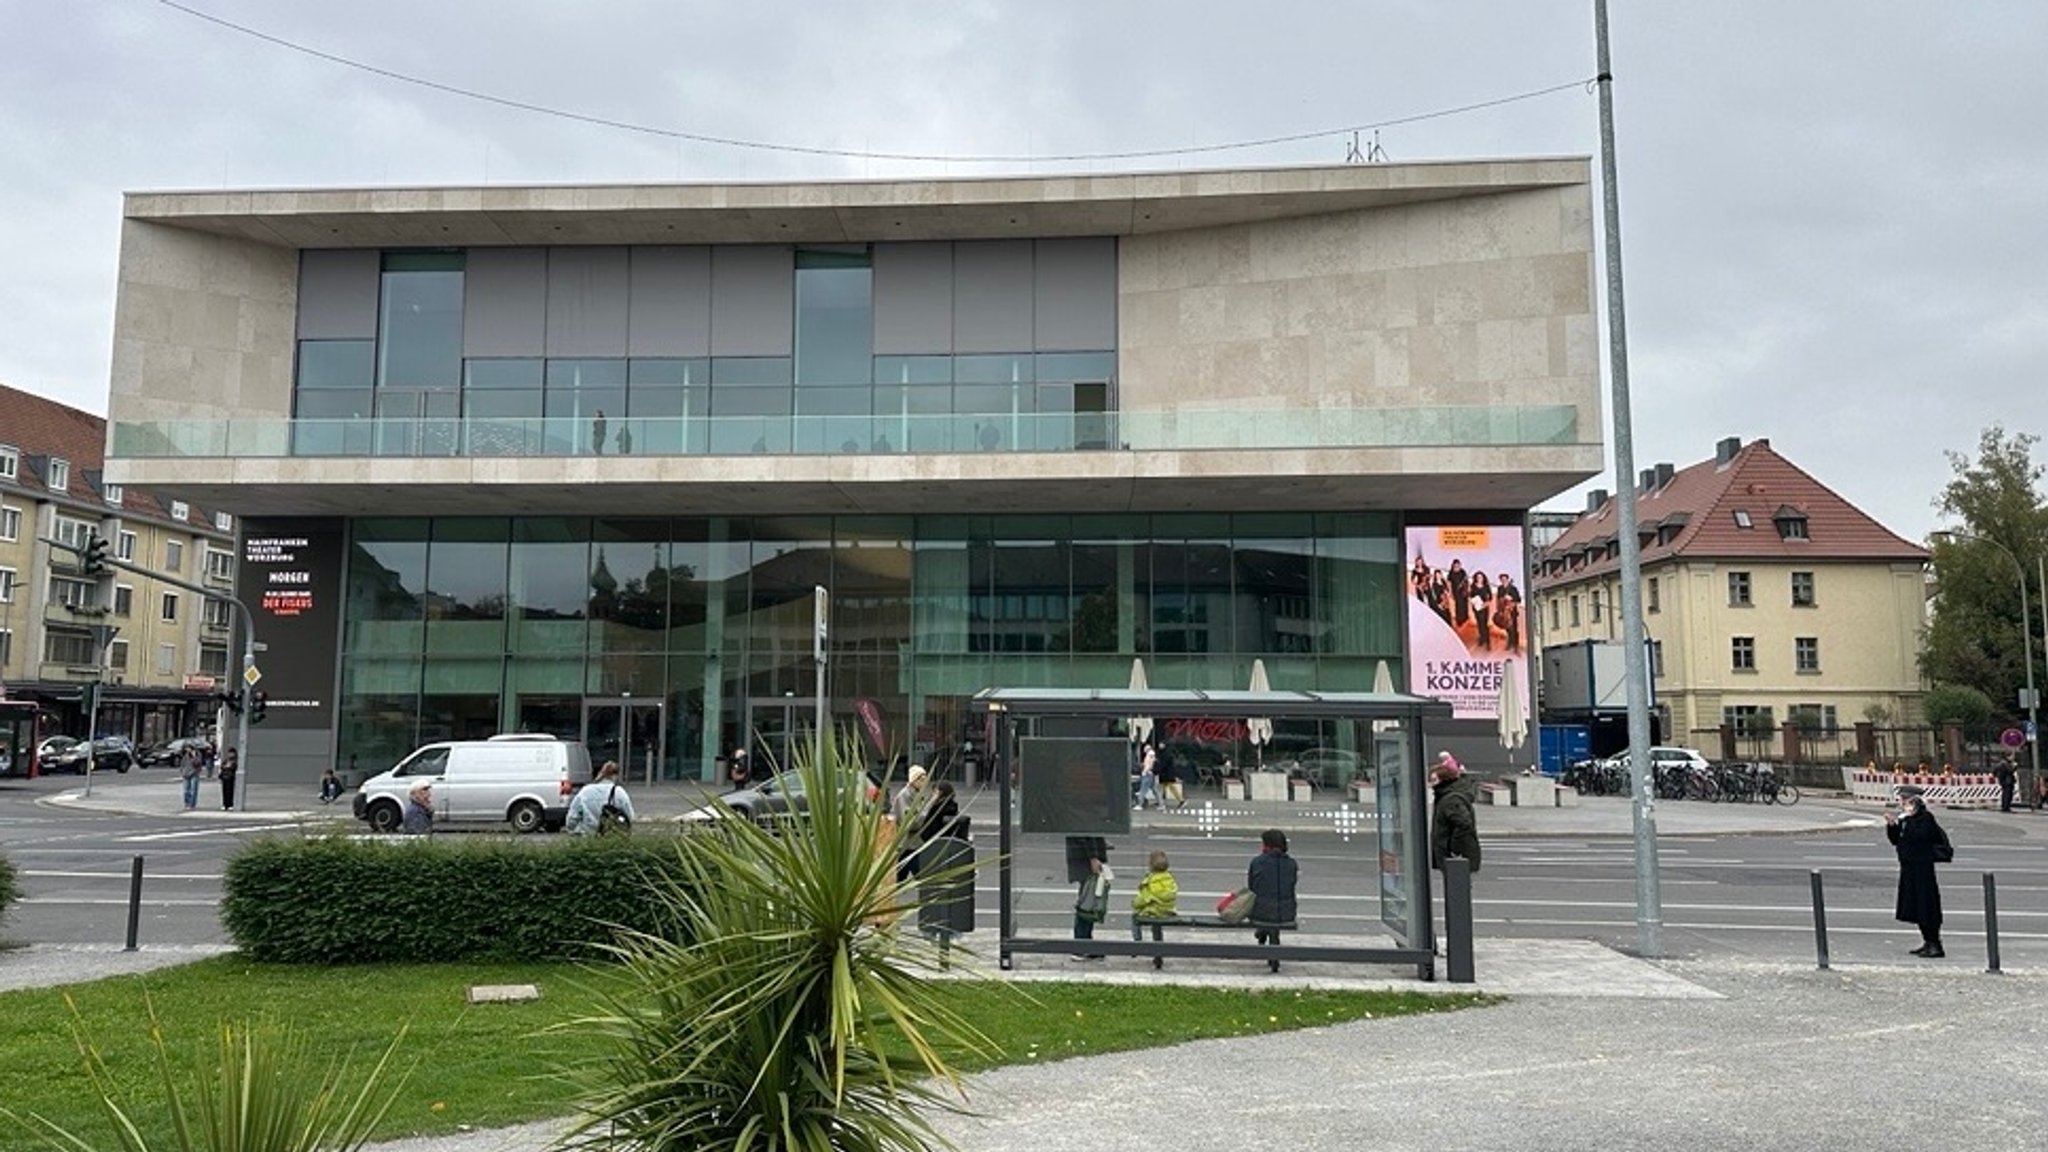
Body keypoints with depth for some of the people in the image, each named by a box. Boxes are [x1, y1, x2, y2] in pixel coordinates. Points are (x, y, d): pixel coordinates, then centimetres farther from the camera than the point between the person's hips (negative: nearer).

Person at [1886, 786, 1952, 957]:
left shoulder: (1925, 818, -11)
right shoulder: (1905, 820, 11)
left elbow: (1920, 835, -27)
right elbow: (1895, 840, 12)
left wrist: (1910, 818, -24)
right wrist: (1891, 825, -2)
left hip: (1923, 866, -8)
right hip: (1908, 866, 9)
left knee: (1926, 905, -7)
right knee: (1915, 906, 13)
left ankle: (1935, 945, -2)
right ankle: (1928, 942, 23)